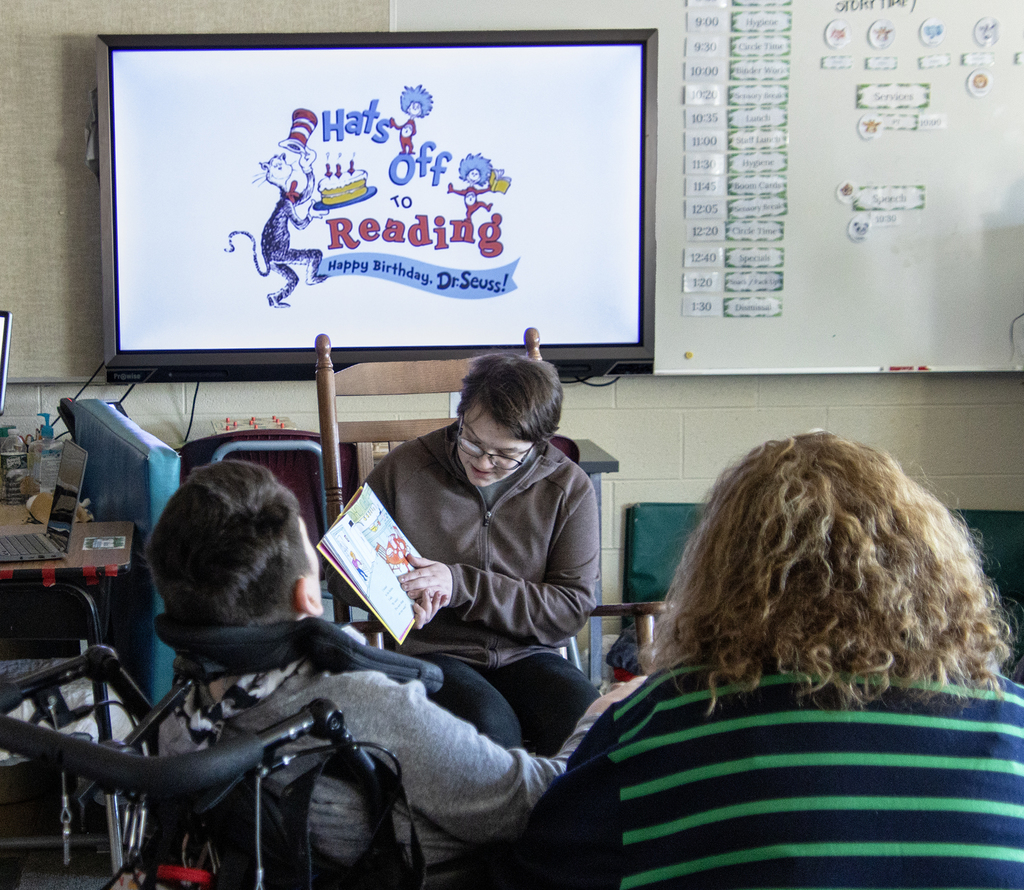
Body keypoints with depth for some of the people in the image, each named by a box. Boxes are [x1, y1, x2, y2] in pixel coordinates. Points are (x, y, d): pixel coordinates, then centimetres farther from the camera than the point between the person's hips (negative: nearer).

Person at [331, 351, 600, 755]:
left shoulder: (570, 489, 2)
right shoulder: (405, 467, 1)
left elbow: (573, 608, -3)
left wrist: (463, 585, -14)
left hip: (525, 655, 1)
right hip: (430, 652, -1)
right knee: (488, 727, -35)